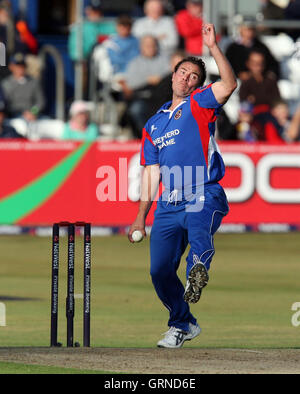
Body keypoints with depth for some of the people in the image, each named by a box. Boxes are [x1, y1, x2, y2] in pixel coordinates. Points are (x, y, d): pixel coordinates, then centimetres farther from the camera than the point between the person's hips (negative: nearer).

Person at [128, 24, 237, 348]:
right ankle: (183, 325, 16)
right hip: (168, 207, 5)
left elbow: (229, 84, -12)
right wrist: (141, 215, 15)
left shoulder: (200, 104, 8)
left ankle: (197, 272, -63)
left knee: (199, 230, -36)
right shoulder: (154, 124, 22)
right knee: (160, 271, 0)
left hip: (204, 198, -4)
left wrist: (213, 47, -19)